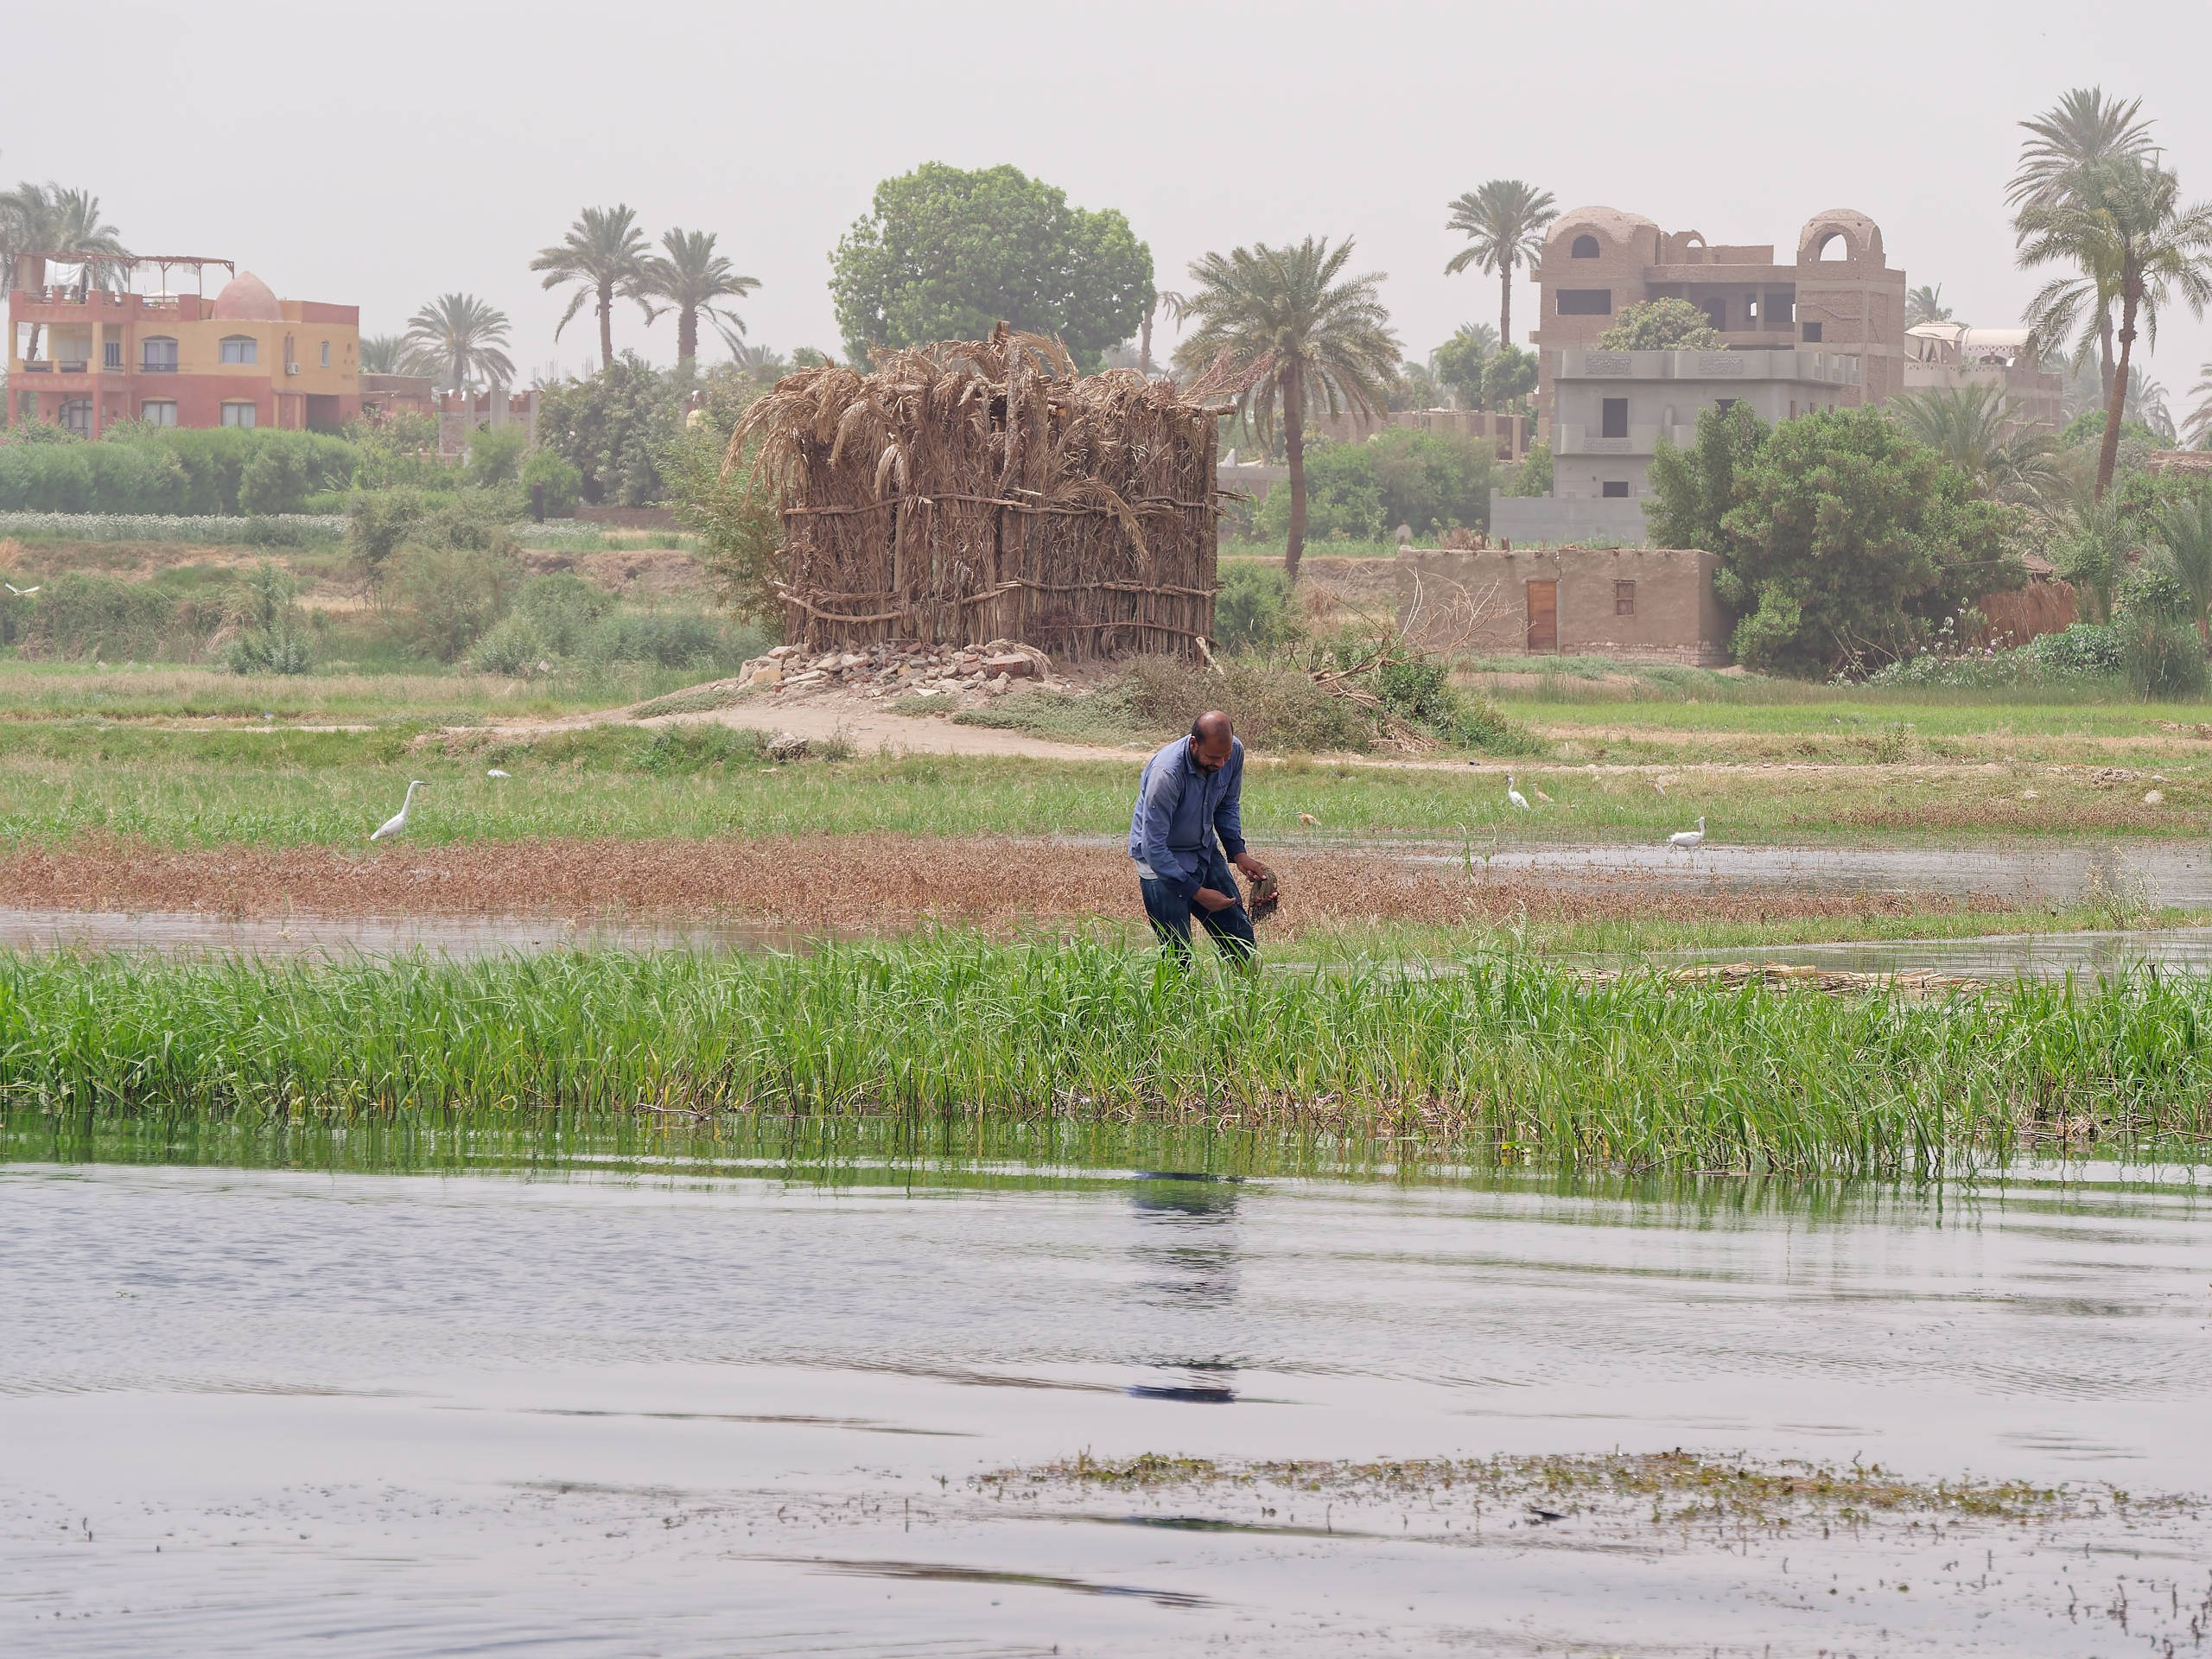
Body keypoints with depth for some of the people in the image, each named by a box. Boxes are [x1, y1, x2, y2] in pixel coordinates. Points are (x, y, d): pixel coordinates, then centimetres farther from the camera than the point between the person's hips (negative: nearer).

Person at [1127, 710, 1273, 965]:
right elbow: (1154, 847, -29)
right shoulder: (1166, 773, -33)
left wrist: (1238, 853, -4)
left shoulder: (1234, 752, -13)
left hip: (1205, 851, 6)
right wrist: (1197, 893, -26)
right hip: (1161, 858, -6)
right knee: (1178, 955, -10)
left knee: (1240, 934, 7)